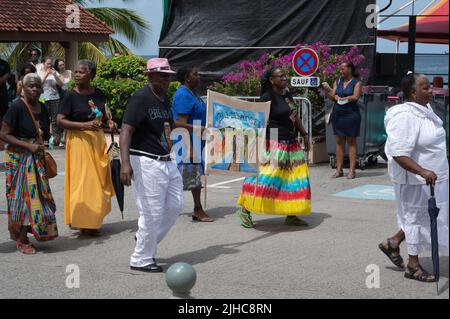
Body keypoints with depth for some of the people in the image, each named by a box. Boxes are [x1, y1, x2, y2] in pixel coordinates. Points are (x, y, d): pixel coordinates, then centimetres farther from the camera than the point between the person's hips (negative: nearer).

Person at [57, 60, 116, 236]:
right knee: (83, 180, -5)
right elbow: (60, 120, -12)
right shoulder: (71, 96, -8)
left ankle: (95, 219, 23)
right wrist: (84, 125, -22)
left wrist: (108, 122, -2)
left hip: (98, 139, 5)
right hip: (79, 140, -5)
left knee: (99, 180, 10)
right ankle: (84, 223, 5)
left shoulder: (99, 94, 6)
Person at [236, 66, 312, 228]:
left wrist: (304, 134, 21)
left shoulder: (287, 94, 12)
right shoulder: (268, 97, -13)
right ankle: (245, 210, 0)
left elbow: (295, 117, 23)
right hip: (274, 144, -9)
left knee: (294, 180, 9)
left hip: (292, 144, 9)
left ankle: (291, 216, 17)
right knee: (266, 178, -12)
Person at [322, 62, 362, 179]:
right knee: (339, 142, 5)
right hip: (337, 114, 5)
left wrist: (341, 98, -10)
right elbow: (332, 97, 7)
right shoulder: (337, 82, 13)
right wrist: (327, 91, -11)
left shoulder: (356, 83, 0)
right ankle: (339, 169, 7)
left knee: (351, 141, -1)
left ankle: (352, 170, -1)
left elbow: (355, 97, -13)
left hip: (351, 114, -5)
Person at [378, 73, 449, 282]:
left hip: (431, 177, 9)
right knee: (417, 217, 4)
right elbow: (398, 154, -29)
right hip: (415, 180, -9)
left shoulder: (425, 109, 6)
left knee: (419, 216, 18)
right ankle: (413, 266, 19)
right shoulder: (405, 117, -24)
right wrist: (422, 171, -38)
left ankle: (392, 243, 33)